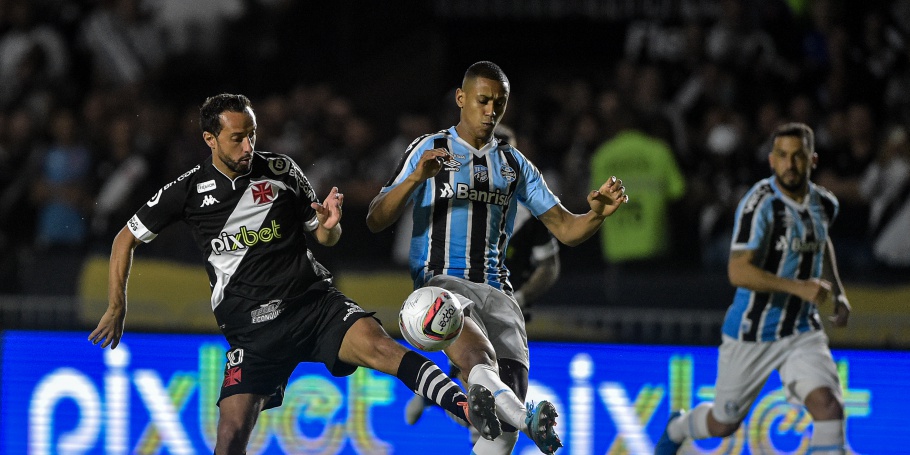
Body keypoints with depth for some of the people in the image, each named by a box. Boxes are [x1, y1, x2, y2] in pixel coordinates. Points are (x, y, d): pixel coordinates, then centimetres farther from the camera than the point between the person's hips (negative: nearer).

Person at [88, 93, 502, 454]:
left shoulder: (280, 170, 4)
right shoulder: (188, 191, 2)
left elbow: (325, 238, 13)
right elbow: (126, 240, 13)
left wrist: (329, 224, -11)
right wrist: (117, 309, 10)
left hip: (313, 302, 0)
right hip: (252, 328, 0)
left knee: (379, 346, -28)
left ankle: (466, 407, -45)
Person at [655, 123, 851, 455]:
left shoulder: (824, 203, 1)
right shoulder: (760, 205, -21)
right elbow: (739, 273, -29)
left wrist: (838, 293, 13)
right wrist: (799, 287, -35)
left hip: (802, 333, 4)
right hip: (752, 334, -4)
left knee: (829, 407, -20)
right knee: (723, 424, 15)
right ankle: (678, 428, 49)